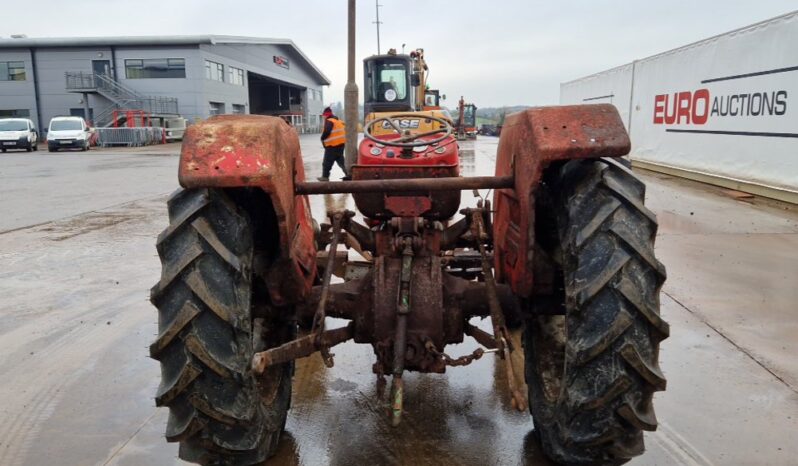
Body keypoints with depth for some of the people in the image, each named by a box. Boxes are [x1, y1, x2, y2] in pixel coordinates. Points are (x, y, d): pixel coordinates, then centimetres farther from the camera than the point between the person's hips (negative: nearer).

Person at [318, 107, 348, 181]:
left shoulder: (329, 121, -12)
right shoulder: (339, 121, 16)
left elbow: (326, 132, -24)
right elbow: (344, 131, 18)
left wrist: (322, 138, -6)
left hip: (332, 145, -9)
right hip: (341, 144, 9)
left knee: (327, 162, 0)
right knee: (340, 160, 17)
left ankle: (325, 176, 4)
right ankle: (347, 174, 10)